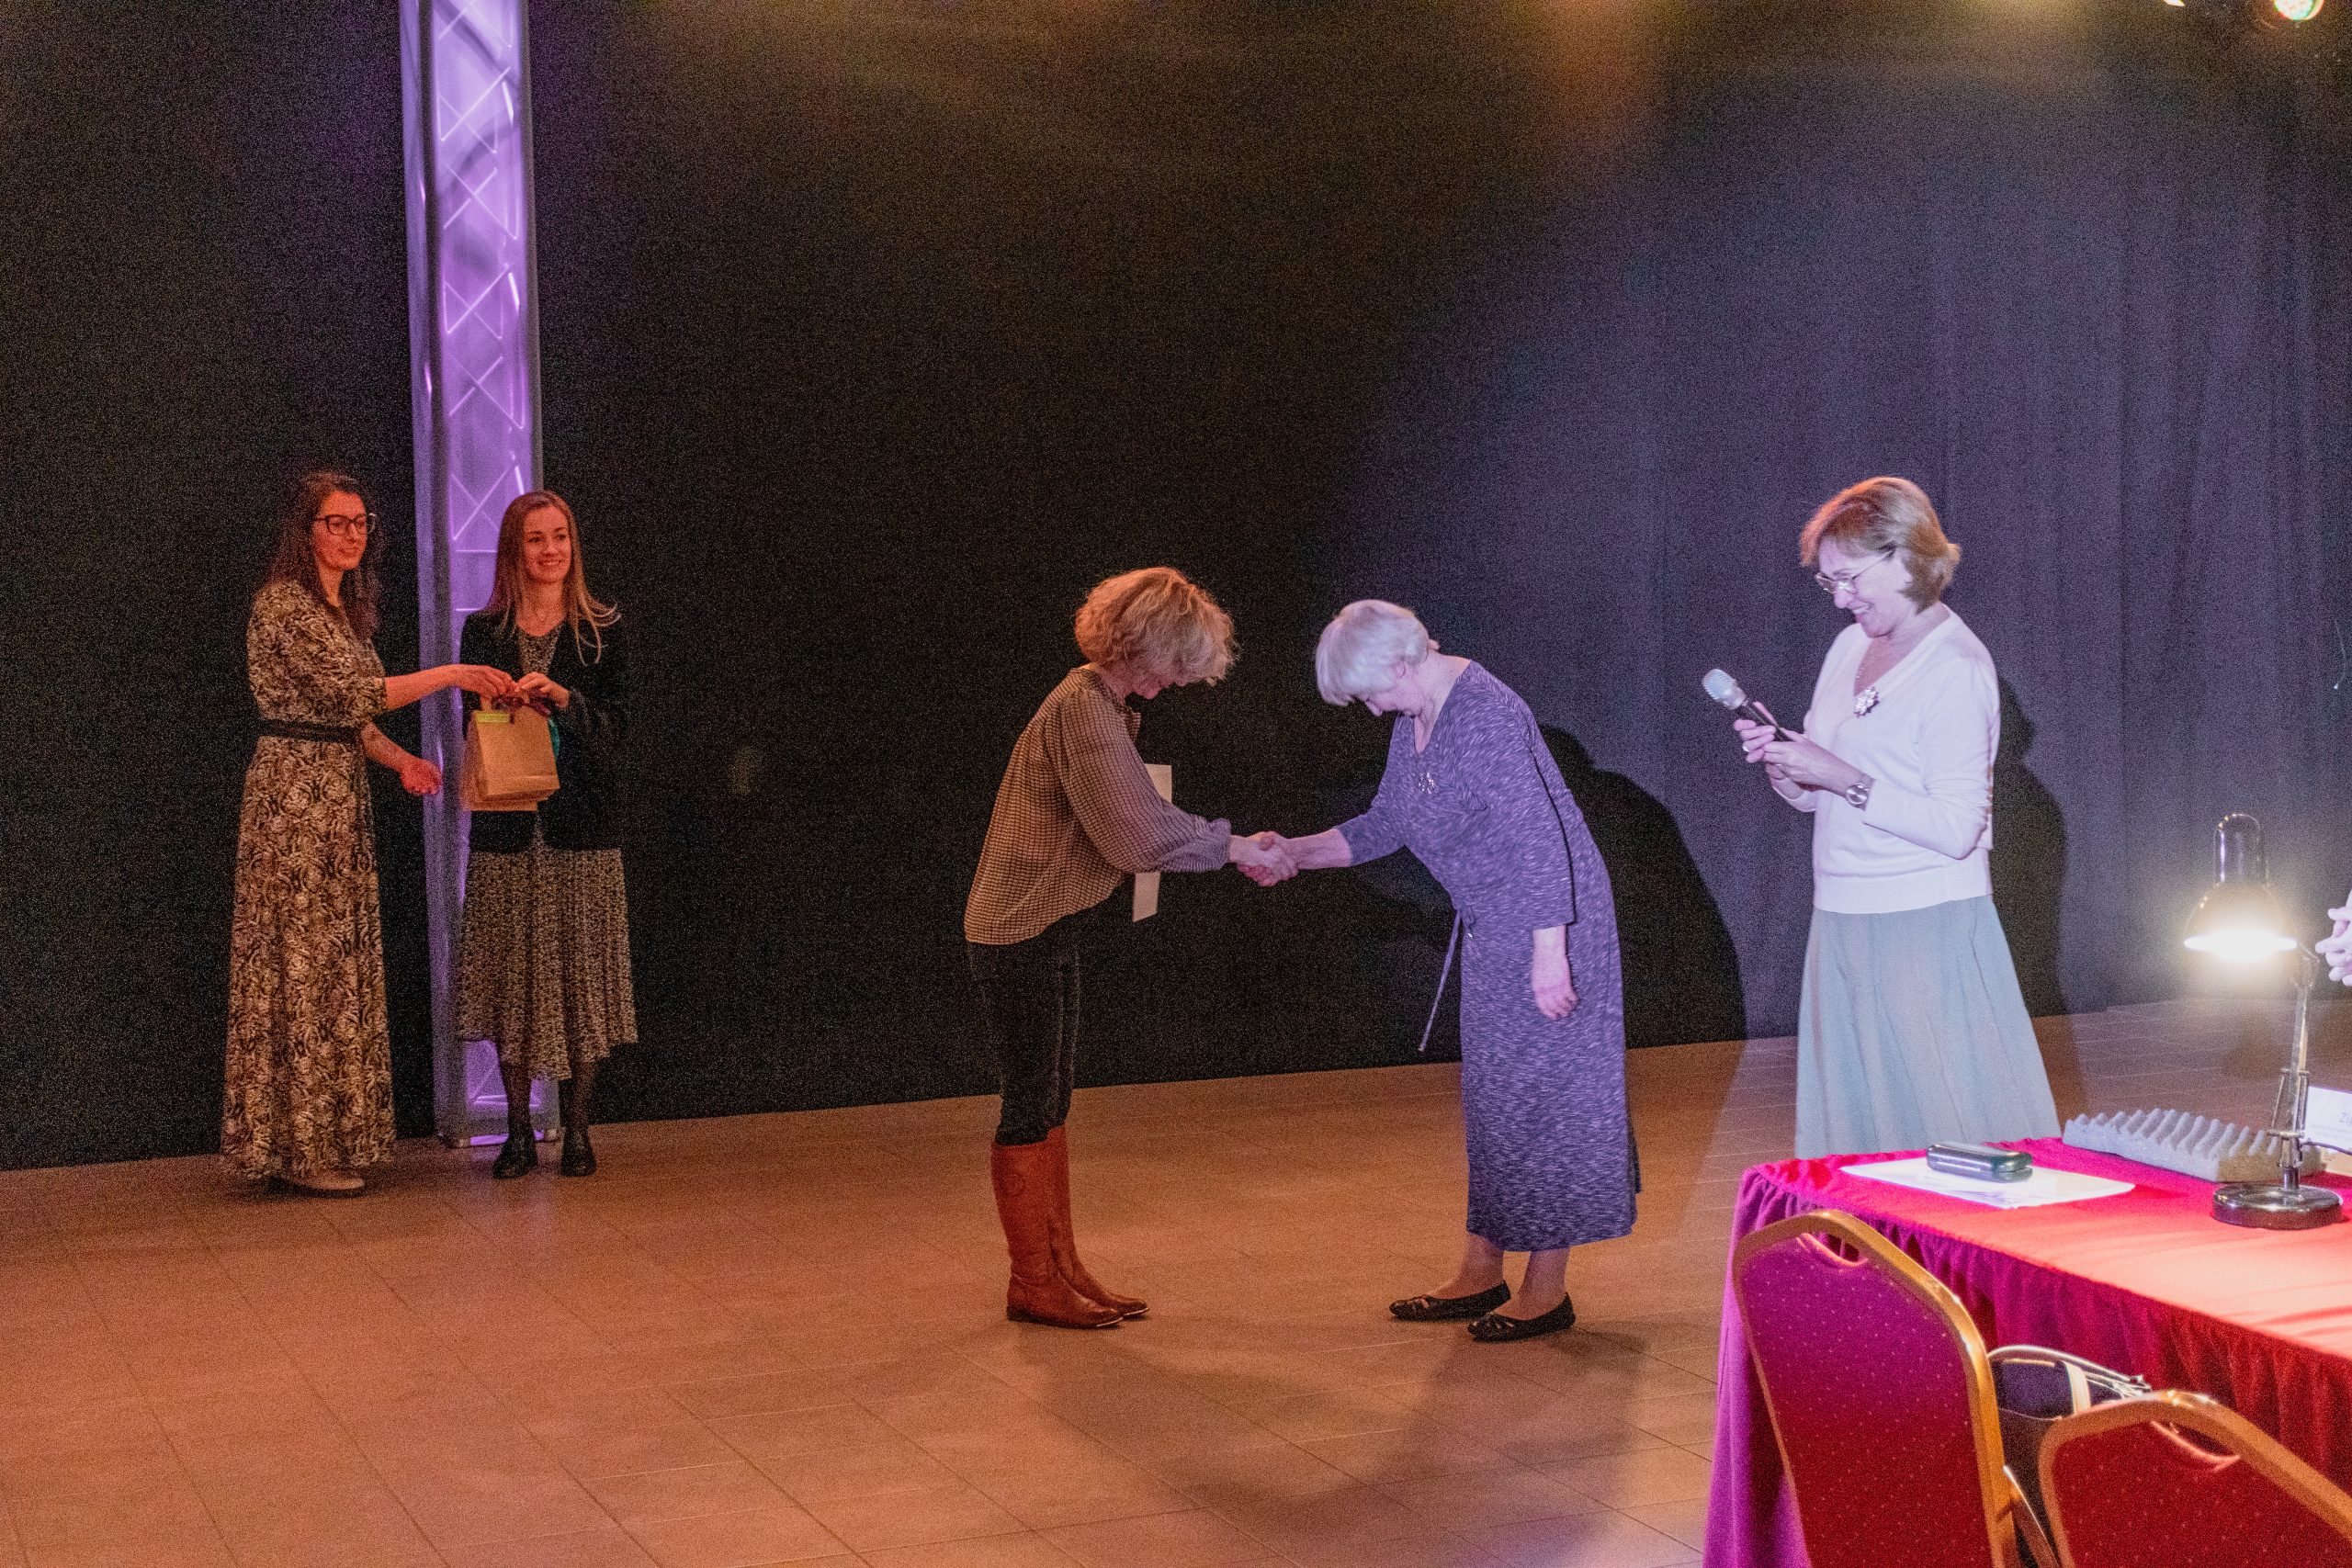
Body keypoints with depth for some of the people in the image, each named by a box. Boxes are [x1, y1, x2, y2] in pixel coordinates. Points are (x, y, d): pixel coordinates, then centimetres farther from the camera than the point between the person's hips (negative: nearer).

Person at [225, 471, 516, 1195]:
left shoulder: (345, 608, 17)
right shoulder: (283, 604, -11)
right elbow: (355, 693, -20)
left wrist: (400, 759, 3)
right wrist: (451, 674, -16)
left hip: (341, 796, 9)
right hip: (294, 793, -9)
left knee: (339, 961, 9)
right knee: (299, 959, -6)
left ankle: (331, 1138, 14)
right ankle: (299, 1148, 0)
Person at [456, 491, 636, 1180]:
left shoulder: (601, 631, 5)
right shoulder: (484, 632, 9)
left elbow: (614, 728, -1)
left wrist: (562, 699, -17)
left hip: (581, 825, -1)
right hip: (507, 826, 1)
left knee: (580, 970, -1)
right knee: (510, 973, 1)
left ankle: (576, 1127, 8)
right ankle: (518, 1130, 11)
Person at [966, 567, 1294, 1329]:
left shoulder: (1103, 705, 13)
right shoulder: (1084, 707, -19)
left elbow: (1130, 823, 14)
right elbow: (1139, 834, -24)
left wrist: (1232, 845, 5)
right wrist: (1230, 846, -14)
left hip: (1047, 932, 10)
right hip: (1020, 933, -10)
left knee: (1050, 1105, 13)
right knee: (1031, 1104, -2)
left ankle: (1060, 1268, 20)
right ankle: (1032, 1283, 7)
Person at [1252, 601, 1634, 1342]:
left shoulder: (1483, 714, -21)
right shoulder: (1414, 721, 9)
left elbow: (1538, 835, -24)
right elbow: (1385, 824, 18)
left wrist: (1548, 949, -25)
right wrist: (1295, 853, 9)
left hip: (1544, 924, -10)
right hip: (1494, 933, 10)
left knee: (1535, 1092, -3)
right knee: (1488, 1098, 14)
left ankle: (1547, 1290, 6)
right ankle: (1481, 1275, 23)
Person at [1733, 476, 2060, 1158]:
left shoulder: (1956, 668, -11)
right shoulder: (1849, 647, 12)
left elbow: (1955, 828, -18)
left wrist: (1844, 779, -20)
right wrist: (1779, 762, -2)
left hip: (1927, 928, -7)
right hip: (1842, 923, 7)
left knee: (1952, 1135, -3)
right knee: (1852, 1123, 10)